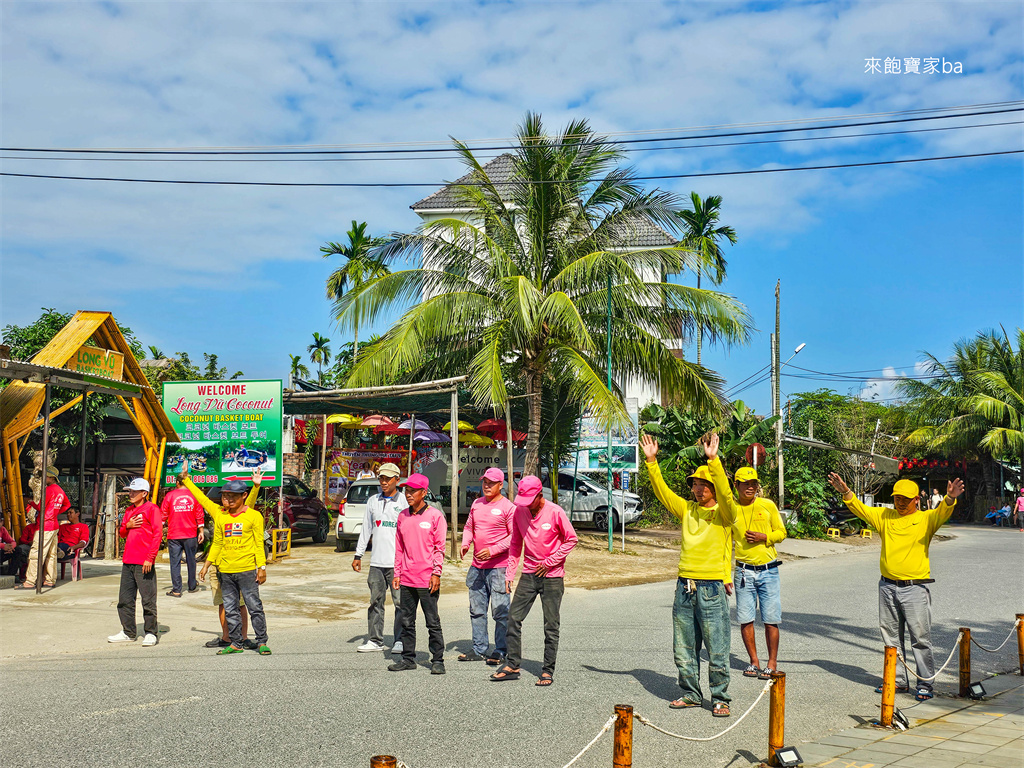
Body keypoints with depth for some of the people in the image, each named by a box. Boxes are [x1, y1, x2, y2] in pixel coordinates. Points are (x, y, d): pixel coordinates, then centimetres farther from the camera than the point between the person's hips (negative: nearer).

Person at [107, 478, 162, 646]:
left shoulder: (152, 509, -5)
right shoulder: (129, 510, 18)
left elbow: (158, 534, -11)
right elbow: (121, 533, 24)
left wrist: (150, 558, -17)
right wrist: (127, 526, 0)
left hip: (144, 563, -8)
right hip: (128, 562, 8)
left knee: (148, 599, -3)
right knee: (125, 599, 10)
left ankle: (151, 633, 6)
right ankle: (128, 633, 20)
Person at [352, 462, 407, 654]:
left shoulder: (405, 502, 0)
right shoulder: (373, 501, 14)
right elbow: (366, 529, 18)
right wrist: (358, 555, 14)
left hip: (398, 562, -4)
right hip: (376, 561, 5)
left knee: (401, 602, -3)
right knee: (376, 602, 8)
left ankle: (400, 640, 5)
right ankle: (375, 640, 15)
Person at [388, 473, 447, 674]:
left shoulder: (435, 515, -4)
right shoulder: (402, 516, 11)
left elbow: (439, 547, -5)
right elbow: (399, 547, 15)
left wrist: (436, 573, -10)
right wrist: (397, 573, 10)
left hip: (427, 580, -5)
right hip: (406, 579, 5)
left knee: (433, 622, 1)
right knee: (407, 621, 10)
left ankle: (437, 660, 8)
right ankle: (408, 658, 20)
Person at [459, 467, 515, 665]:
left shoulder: (508, 507, -6)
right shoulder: (476, 504, 14)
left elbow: (514, 536, -10)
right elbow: (469, 527, 22)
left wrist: (493, 550, -18)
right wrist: (465, 543, 2)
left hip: (499, 567, -7)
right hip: (477, 566, 7)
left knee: (500, 612, -4)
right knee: (476, 610, 12)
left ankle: (501, 652, 4)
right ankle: (479, 649, 21)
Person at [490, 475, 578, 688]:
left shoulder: (555, 512, -12)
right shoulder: (519, 512, 1)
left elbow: (571, 539, -5)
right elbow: (515, 544, 11)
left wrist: (550, 562, -9)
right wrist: (509, 573, 7)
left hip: (552, 576, -4)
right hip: (529, 574, 4)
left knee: (551, 626, 1)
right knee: (514, 618, 0)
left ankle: (548, 671, 10)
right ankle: (512, 665, 10)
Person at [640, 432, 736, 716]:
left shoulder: (723, 513, -4)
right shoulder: (687, 509, 11)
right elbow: (662, 492, 9)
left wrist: (713, 460, -32)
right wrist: (652, 462, -2)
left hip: (713, 587, -5)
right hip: (685, 586, 5)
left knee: (717, 649, 0)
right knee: (684, 648, 12)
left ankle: (720, 699, 12)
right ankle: (691, 694, 25)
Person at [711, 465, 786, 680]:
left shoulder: (768, 505, 3)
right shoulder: (731, 508, 0)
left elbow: (781, 532, 8)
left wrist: (764, 537, -12)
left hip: (768, 571, 0)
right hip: (744, 571, 0)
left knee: (771, 620, 0)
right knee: (745, 619, 3)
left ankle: (772, 663, 11)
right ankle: (754, 662, 16)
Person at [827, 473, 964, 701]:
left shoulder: (926, 519, 0)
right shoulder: (884, 516, 10)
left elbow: (942, 512, -18)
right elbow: (860, 509, 4)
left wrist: (950, 498, -39)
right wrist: (846, 492, -13)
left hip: (915, 588, -4)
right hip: (888, 586, 4)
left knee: (920, 637, -1)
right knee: (891, 637, 11)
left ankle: (925, 684, 8)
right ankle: (898, 680, 22)